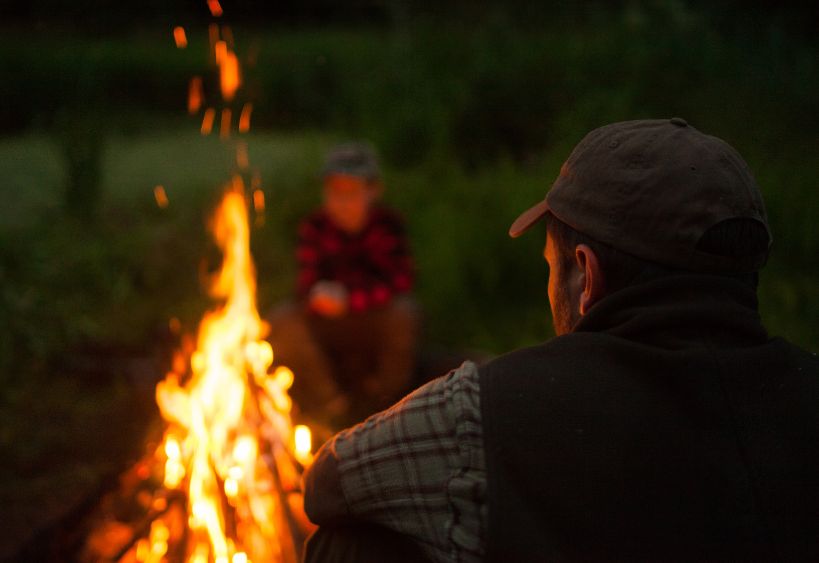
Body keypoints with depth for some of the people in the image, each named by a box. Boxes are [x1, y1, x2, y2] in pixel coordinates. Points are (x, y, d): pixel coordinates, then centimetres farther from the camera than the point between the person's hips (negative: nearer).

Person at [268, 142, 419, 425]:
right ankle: (329, 402, -5)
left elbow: (400, 281, -21)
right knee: (281, 323, -23)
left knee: (403, 312, -32)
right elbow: (306, 282, -10)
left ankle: (385, 397, -7)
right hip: (329, 325, 2)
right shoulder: (314, 226, -5)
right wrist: (318, 296, -36)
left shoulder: (388, 224, -10)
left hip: (376, 325, -2)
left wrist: (348, 297, -35)